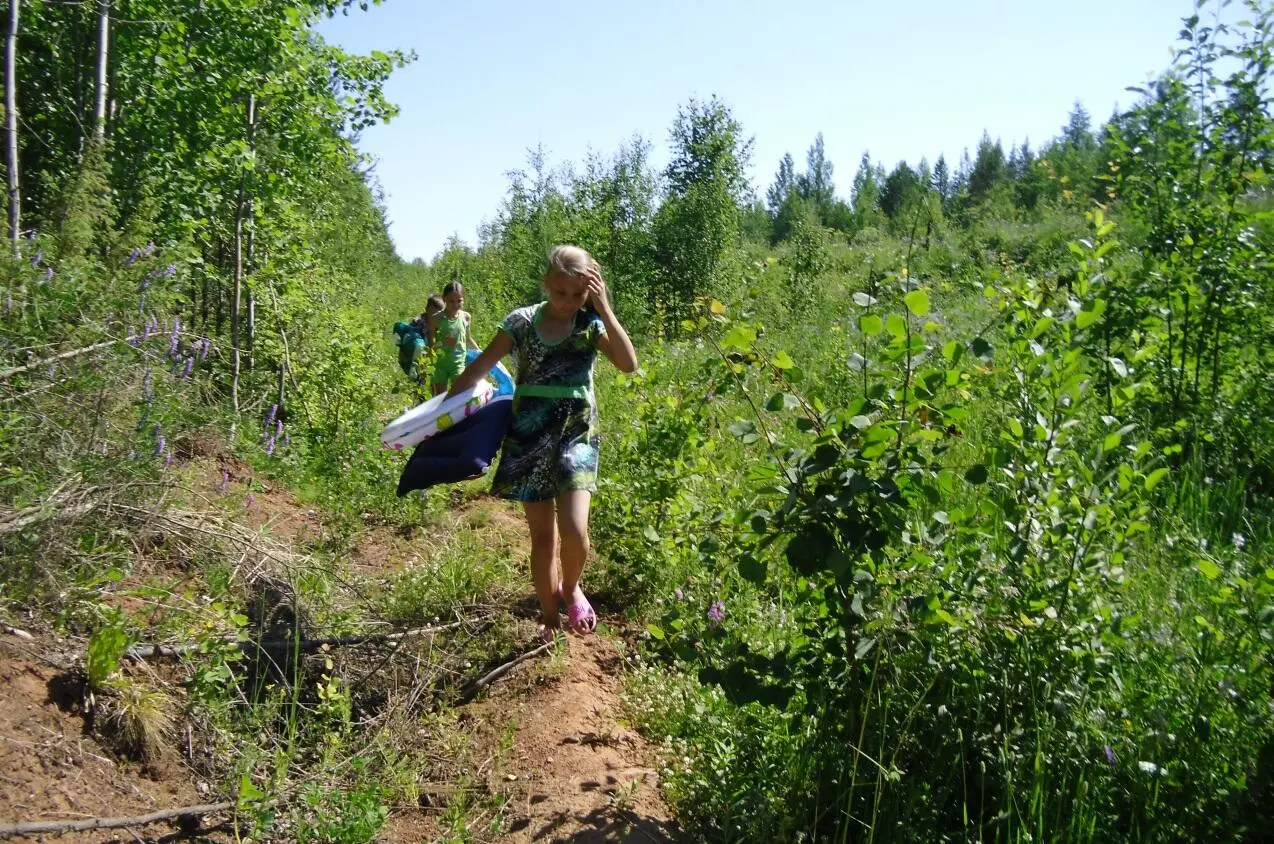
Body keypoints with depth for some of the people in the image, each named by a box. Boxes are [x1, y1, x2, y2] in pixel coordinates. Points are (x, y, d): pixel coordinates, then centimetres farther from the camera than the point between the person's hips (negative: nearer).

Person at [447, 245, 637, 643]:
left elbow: (629, 363, -14)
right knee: (542, 537, 6)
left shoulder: (591, 324, 0)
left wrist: (604, 310, -15)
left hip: (577, 435, -1)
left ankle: (571, 589, 14)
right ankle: (549, 616, 27)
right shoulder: (521, 322, -1)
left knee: (574, 529, -19)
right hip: (529, 438, 1)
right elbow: (478, 369, 1)